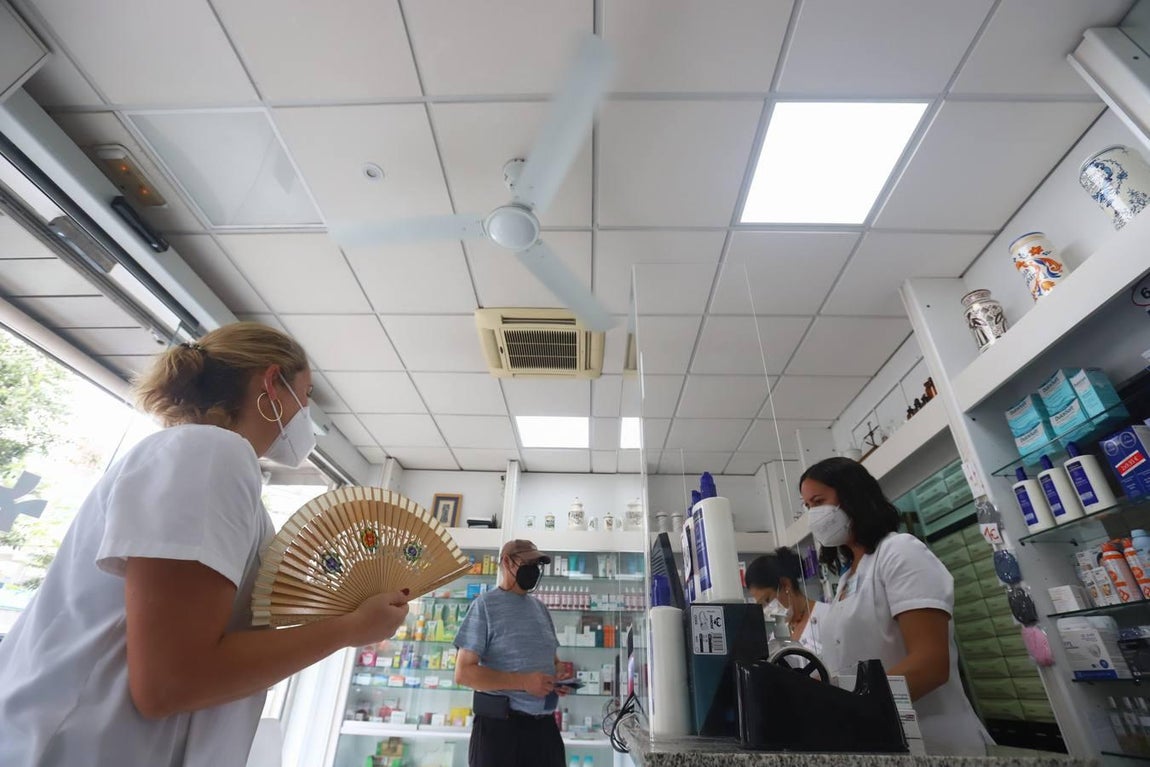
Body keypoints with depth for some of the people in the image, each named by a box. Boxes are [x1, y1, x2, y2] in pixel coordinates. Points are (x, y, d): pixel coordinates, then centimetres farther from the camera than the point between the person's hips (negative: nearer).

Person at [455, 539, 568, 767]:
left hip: (544, 725, 6)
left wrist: (560, 678, -3)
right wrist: (523, 682, -21)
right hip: (499, 725, -5)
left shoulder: (539, 608, 10)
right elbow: (464, 672, -14)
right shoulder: (486, 604, -8)